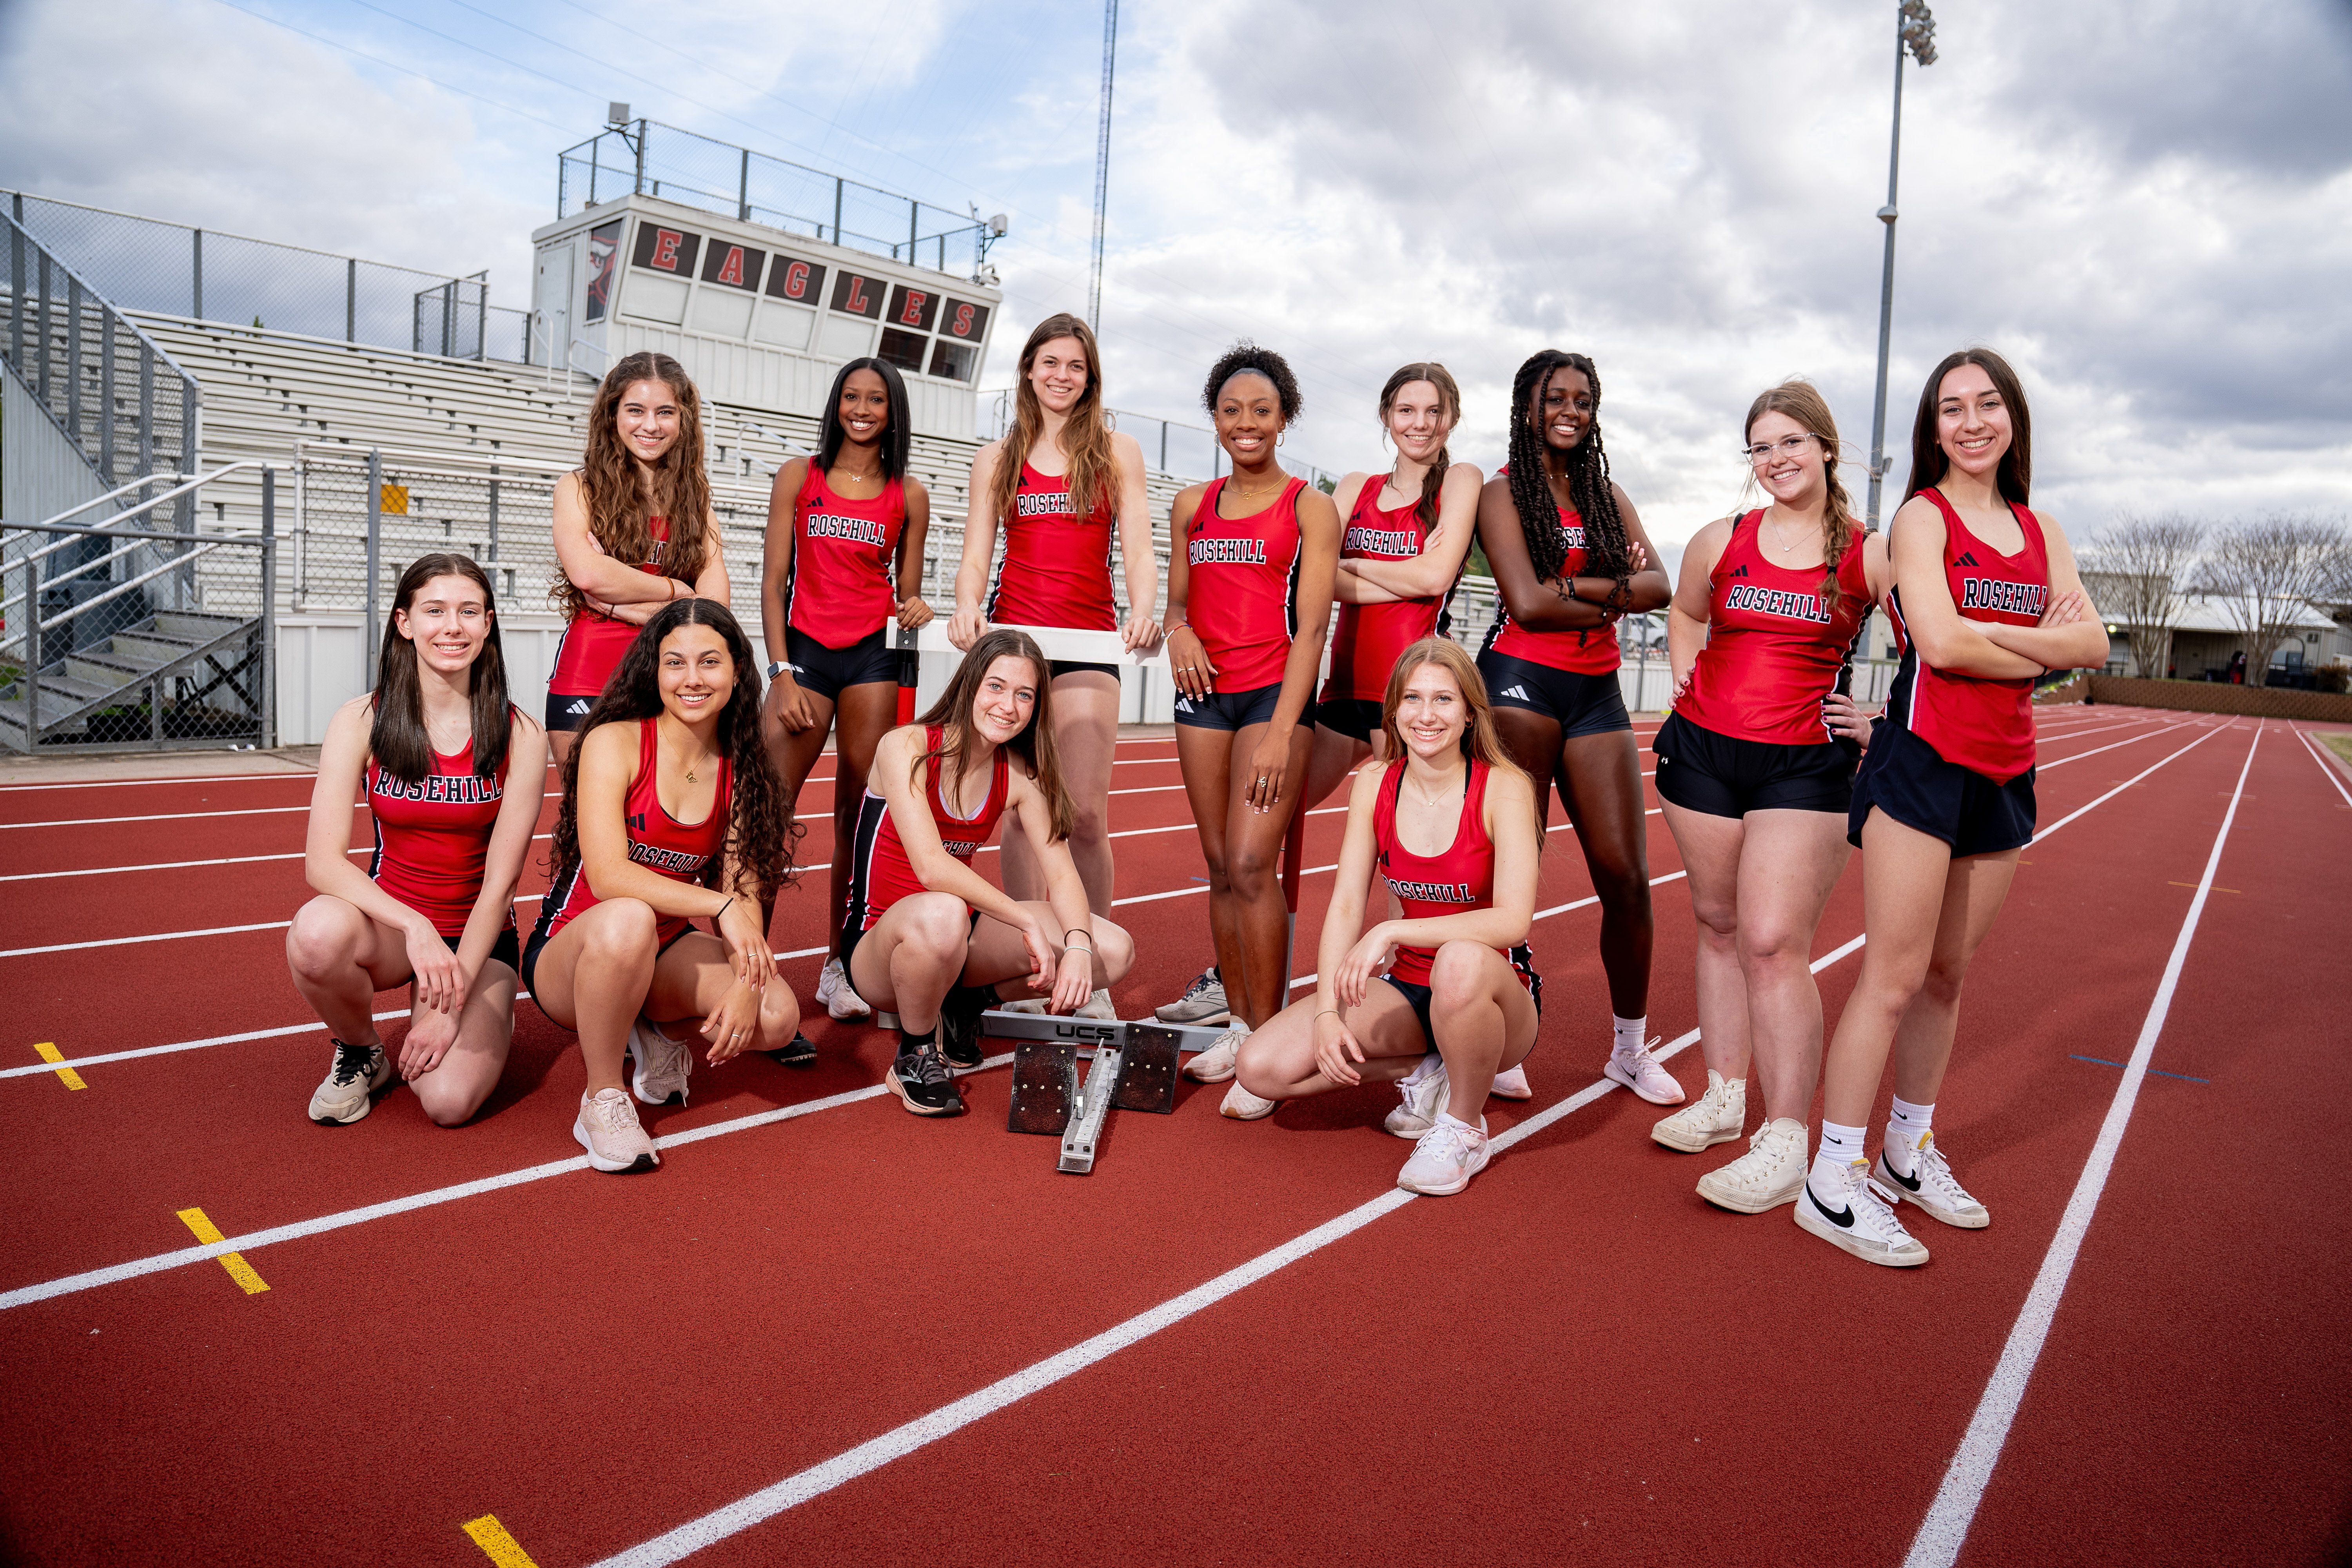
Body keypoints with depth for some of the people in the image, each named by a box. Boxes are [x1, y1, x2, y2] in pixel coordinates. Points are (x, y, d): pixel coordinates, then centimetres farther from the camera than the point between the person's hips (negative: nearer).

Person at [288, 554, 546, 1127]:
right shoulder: (362, 722, -8)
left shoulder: (520, 736, -10)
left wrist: (451, 1005, -16)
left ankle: (486, 1022, 15)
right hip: (387, 920, 1)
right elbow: (322, 862, -15)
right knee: (318, 932, -36)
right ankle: (359, 1052, -2)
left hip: (478, 936, -1)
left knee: (449, 1101, -22)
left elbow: (499, 881, -10)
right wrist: (415, 927, -33)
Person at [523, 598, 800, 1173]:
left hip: (664, 952, 4)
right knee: (627, 919, -40)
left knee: (777, 1017, -24)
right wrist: (718, 904, -32)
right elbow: (607, 875, -24)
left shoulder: (740, 769, 1)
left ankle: (660, 1034, 10)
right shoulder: (615, 742, -13)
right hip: (569, 954, -4)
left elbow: (745, 893, -6)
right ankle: (602, 1100, -17)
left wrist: (748, 983, -23)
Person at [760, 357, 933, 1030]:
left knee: (858, 817, 2)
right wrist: (782, 672, -5)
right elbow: (774, 579, 4)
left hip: (874, 658, 1)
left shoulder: (909, 495, 10)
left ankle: (838, 967, 12)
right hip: (804, 651, 0)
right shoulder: (798, 477, 8)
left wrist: (915, 610, -9)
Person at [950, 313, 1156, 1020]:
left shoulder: (1116, 451, 9)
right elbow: (976, 556, 8)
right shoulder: (997, 458, 14)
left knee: (1086, 814, -9)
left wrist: (1143, 611, -19)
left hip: (1088, 641, -2)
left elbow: (1139, 551, 2)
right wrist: (967, 608, -14)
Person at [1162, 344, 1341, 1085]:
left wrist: (1281, 732, -15)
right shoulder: (1192, 505, 14)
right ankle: (1239, 1024, 14)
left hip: (1276, 691, -5)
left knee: (1251, 864, -14)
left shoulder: (1311, 508, 1)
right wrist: (1177, 629, -4)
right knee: (1221, 869, 5)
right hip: (1204, 692, 5)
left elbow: (1311, 628, -6)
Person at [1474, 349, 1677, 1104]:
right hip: (1521, 682, -5)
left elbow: (1659, 585, 3)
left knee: (1627, 877, 3)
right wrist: (1616, 598, -3)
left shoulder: (1607, 493, 18)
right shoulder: (1504, 491, 2)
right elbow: (1529, 604, -12)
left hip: (1597, 693, 5)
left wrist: (1580, 589, -11)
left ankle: (1631, 1047, 18)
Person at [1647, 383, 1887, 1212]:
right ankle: (1724, 1098, 26)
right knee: (1718, 925, 12)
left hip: (1804, 768, -4)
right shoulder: (1719, 542, 6)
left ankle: (1784, 1146, -4)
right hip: (1704, 753, 4)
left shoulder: (1872, 557, -3)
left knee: (1774, 943, -11)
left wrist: (1881, 725, -4)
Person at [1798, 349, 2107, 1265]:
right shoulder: (1923, 517, -2)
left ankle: (1911, 1152, 26)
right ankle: (1834, 1182, 0)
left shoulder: (2039, 530, 15)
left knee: (1948, 975, 12)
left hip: (2004, 774, 6)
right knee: (1895, 975, -7)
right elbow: (1939, 642, -17)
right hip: (1923, 759, -6)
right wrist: (2040, 647, -3)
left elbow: (2093, 645, 5)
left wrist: (1993, 637, -11)